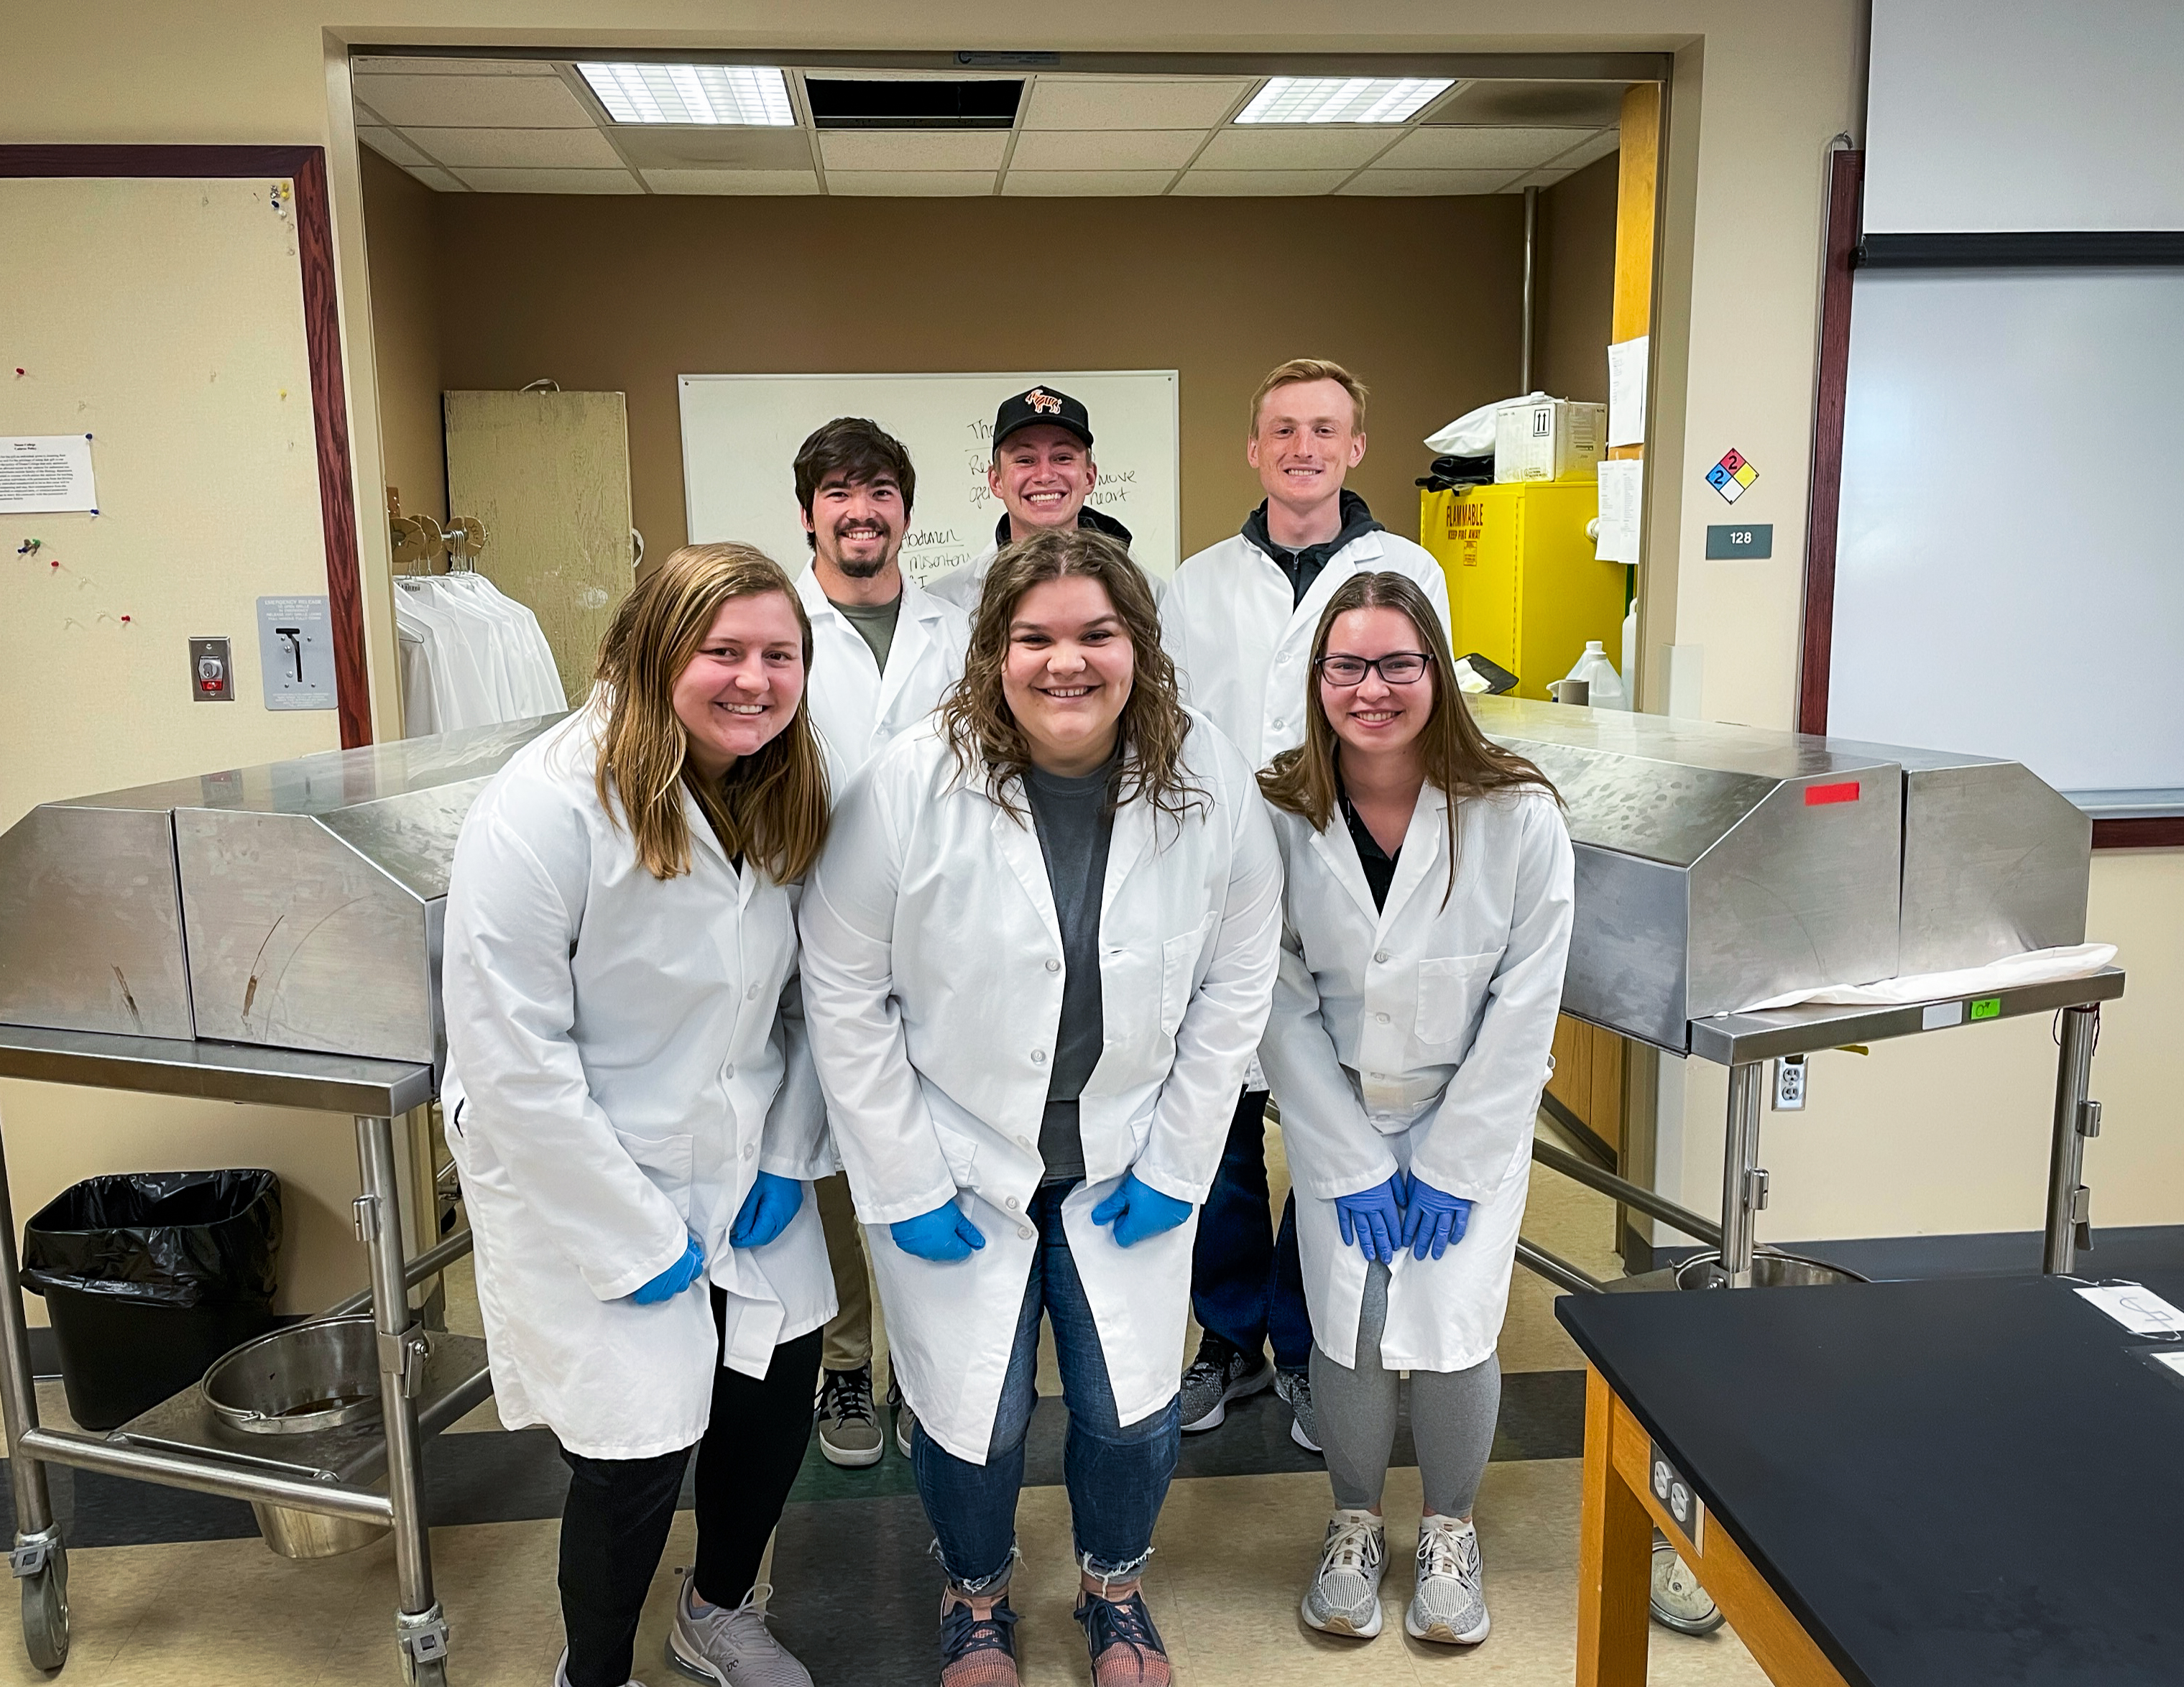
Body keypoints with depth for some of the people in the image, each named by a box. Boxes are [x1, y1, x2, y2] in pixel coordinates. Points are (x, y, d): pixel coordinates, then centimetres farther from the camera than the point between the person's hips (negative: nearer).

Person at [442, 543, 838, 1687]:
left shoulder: (783, 797, -2)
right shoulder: (548, 808, -23)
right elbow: (510, 1056, -23)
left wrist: (789, 1153, -2)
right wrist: (639, 1239, -19)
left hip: (742, 1164, 6)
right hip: (590, 1187, -6)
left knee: (780, 1386, 15)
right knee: (638, 1451, 1)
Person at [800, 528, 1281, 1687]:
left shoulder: (1210, 782, -12)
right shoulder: (910, 786, -19)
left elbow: (1234, 986, -3)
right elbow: (844, 994, -11)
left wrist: (1176, 1163, -3)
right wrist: (903, 1186, -9)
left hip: (1126, 1158, 2)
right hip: (956, 1157, -1)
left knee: (1131, 1411, 10)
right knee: (973, 1414, 9)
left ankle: (1114, 1586, 45)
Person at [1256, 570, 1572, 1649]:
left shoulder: (1518, 814, -15)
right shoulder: (1280, 816, -12)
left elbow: (1524, 1005, -11)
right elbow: (1283, 1008, -8)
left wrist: (1448, 1166, -10)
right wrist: (1354, 1164, -9)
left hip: (1476, 1114, -1)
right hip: (1337, 1113, 1)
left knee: (1449, 1331, -8)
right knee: (1347, 1331, -5)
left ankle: (1450, 1528, 24)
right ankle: (1355, 1522, 26)